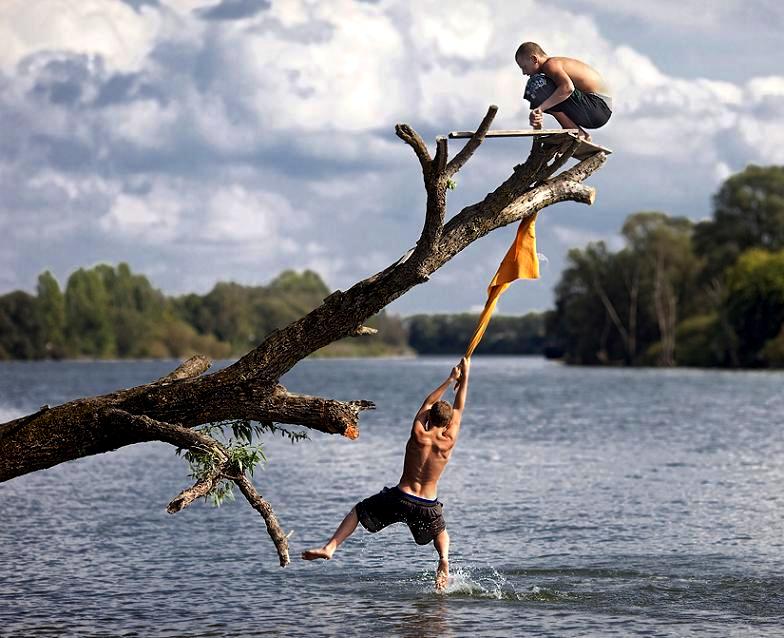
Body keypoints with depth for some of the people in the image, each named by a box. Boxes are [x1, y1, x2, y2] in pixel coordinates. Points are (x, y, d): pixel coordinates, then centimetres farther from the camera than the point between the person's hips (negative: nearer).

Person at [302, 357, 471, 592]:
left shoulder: (418, 437, -11)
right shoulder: (448, 443, -10)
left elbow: (427, 404, 5)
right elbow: (459, 408, 2)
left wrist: (450, 379, 14)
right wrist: (464, 376, 11)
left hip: (400, 498, -1)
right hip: (428, 506, 1)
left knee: (358, 511, 17)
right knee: (441, 533, 32)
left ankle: (330, 547, 0)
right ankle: (444, 559, 2)